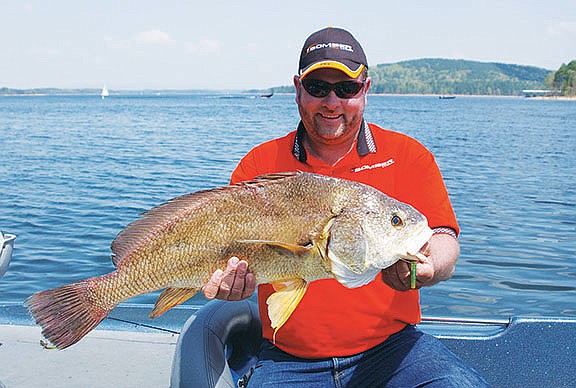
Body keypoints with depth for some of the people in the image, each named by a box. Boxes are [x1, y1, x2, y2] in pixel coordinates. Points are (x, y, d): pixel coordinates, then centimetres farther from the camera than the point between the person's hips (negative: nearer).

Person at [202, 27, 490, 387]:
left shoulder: (408, 155, 3)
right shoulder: (259, 165, 4)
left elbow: (444, 241, -5)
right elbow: (237, 255, 1)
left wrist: (426, 267, -29)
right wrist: (229, 282, -24)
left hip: (389, 346, 0)